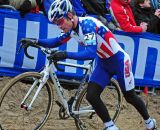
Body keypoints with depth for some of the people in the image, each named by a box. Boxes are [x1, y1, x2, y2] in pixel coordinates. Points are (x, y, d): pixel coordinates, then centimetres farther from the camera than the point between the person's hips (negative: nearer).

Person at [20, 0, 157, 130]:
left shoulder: (87, 24, -30)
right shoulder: (71, 27, -6)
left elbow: (90, 52, -38)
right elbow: (57, 41, 4)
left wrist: (66, 55, -47)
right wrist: (35, 41, -11)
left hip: (119, 60, -7)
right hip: (103, 63, 7)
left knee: (130, 97, 7)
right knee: (91, 96, -7)